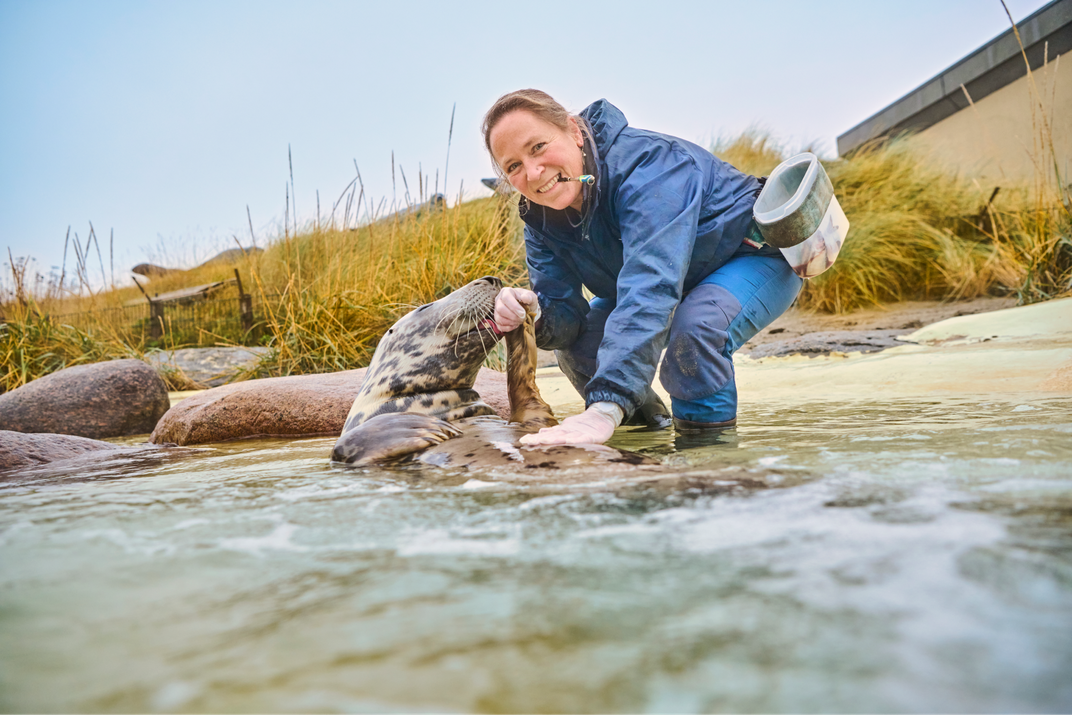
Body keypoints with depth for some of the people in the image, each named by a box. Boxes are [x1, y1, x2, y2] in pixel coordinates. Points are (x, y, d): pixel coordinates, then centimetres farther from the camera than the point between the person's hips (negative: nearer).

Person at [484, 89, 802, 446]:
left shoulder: (648, 165, -36)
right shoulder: (540, 216, -13)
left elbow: (650, 287, -50)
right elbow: (566, 313, -13)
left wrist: (605, 410, -60)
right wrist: (537, 316, -40)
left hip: (757, 256, -7)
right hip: (674, 278, 7)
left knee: (695, 328, -37)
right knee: (575, 341, -9)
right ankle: (647, 421, 17)